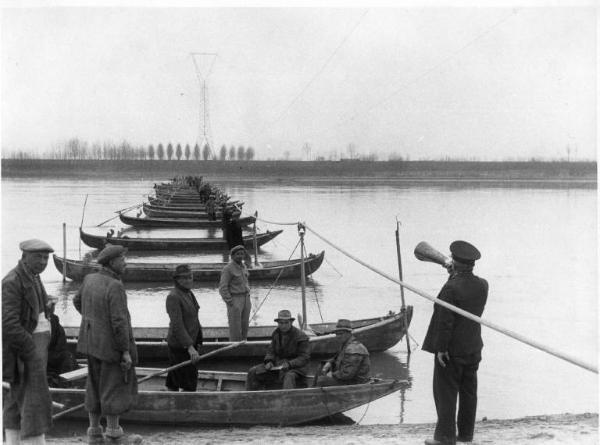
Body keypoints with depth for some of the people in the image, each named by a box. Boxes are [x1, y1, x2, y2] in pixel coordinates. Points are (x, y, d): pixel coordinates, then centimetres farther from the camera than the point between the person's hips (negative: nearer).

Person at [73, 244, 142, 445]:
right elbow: (119, 321, -24)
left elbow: (78, 301, 21)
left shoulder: (90, 279, 3)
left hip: (92, 342, 8)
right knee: (115, 388, 1)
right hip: (112, 345, -8)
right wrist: (126, 351, -19)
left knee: (96, 386, 14)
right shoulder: (115, 287, -22)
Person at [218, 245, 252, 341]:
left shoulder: (243, 266, 11)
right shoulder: (228, 269, -12)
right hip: (234, 300, -7)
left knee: (244, 325, 9)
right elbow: (222, 287, -14)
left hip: (245, 299, 7)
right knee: (235, 327, -6)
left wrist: (248, 299, 14)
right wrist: (229, 303, -18)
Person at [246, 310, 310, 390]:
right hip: (278, 364, 6)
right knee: (253, 372, -7)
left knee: (289, 377, -41)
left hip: (295, 366, -6)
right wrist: (269, 362, -10)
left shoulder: (301, 337, -11)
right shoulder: (276, 334, 7)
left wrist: (289, 364, -28)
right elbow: (271, 351, 13)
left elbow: (304, 358, -13)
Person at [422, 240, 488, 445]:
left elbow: (445, 321, -22)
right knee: (468, 391, 15)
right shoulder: (482, 285, -1)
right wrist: (454, 275, 12)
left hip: (451, 350, -7)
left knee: (445, 392, 2)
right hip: (473, 348, 7)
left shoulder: (451, 288, -22)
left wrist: (441, 348, -16)